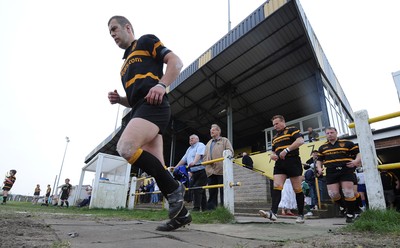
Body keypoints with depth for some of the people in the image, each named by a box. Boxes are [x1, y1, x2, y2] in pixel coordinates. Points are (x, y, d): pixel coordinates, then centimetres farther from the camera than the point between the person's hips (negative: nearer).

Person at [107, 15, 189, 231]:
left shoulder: (146, 41, 14)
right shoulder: (126, 64, 35)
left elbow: (176, 62, -1)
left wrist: (161, 85, -18)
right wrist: (118, 99, 14)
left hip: (153, 106, -8)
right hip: (141, 110, 8)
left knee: (125, 148, -28)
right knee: (157, 169, 0)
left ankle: (174, 188, -14)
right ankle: (181, 214, 9)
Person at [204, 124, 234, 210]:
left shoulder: (225, 140, 11)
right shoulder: (208, 143, 26)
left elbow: (230, 151, -2)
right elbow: (205, 155, 21)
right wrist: (207, 162, 1)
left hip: (221, 170, -5)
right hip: (210, 170, 5)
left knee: (223, 190, -3)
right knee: (212, 191, 7)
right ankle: (211, 208, 13)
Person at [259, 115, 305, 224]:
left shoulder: (292, 130, 3)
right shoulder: (274, 138, 24)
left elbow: (300, 141, -15)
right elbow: (273, 151, 30)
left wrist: (286, 150, -21)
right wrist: (272, 155, 6)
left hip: (293, 162, -6)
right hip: (279, 164, 6)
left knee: (297, 189, 1)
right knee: (276, 186, -11)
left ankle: (301, 215, 13)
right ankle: (273, 212, -20)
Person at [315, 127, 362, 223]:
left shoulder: (347, 143, 5)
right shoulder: (322, 147, 16)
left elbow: (359, 153, 4)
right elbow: (319, 160, 21)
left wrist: (356, 161, -16)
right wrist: (319, 168, 2)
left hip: (346, 170, -3)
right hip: (331, 173, 3)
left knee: (348, 193, -7)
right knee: (333, 194, -4)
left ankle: (351, 213, 15)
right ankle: (346, 207, 26)